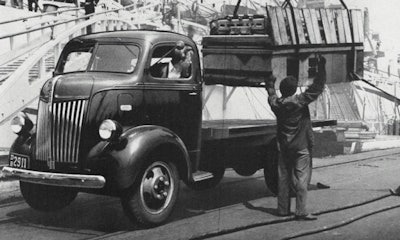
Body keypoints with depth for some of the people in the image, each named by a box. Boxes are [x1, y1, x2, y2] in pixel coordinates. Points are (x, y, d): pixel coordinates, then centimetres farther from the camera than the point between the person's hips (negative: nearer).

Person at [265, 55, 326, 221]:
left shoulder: (276, 103, 0)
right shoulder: (300, 101, -14)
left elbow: (271, 94, 23)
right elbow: (317, 88, -12)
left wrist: (270, 83, 42)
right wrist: (321, 68, -6)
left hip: (283, 147, 5)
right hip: (301, 147, -5)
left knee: (283, 178, 11)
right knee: (301, 178, -4)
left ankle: (283, 209, 16)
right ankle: (301, 212, -7)